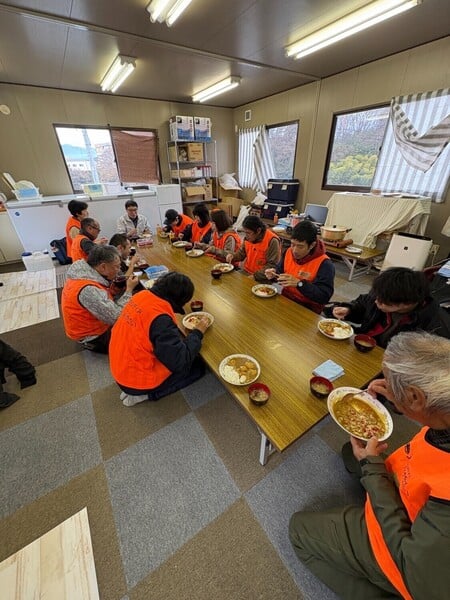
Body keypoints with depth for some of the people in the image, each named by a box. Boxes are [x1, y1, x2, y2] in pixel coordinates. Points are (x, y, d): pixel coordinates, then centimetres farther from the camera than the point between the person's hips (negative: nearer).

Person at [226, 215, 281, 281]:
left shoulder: (272, 241, -19)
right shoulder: (248, 237, 1)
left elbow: (272, 266, -18)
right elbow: (241, 253, 16)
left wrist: (255, 276, -23)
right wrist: (232, 256, -5)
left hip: (260, 279, -7)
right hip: (246, 272, 7)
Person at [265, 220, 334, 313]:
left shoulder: (325, 264, -19)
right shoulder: (289, 252, -2)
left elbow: (324, 297, -24)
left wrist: (299, 284, -32)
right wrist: (274, 274, -9)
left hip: (307, 309, -5)